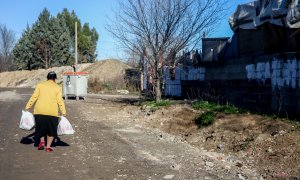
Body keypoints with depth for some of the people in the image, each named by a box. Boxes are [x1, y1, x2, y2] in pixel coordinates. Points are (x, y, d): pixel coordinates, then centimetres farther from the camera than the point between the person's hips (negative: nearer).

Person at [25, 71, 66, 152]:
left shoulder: (40, 85, 8)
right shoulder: (57, 87, 4)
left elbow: (34, 97, 2)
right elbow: (60, 101, -3)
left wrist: (28, 107, 6)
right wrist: (63, 112, -2)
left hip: (39, 111, 1)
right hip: (52, 112, -1)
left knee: (41, 127, 22)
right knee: (51, 129, 11)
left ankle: (42, 141, 8)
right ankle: (48, 147, 8)